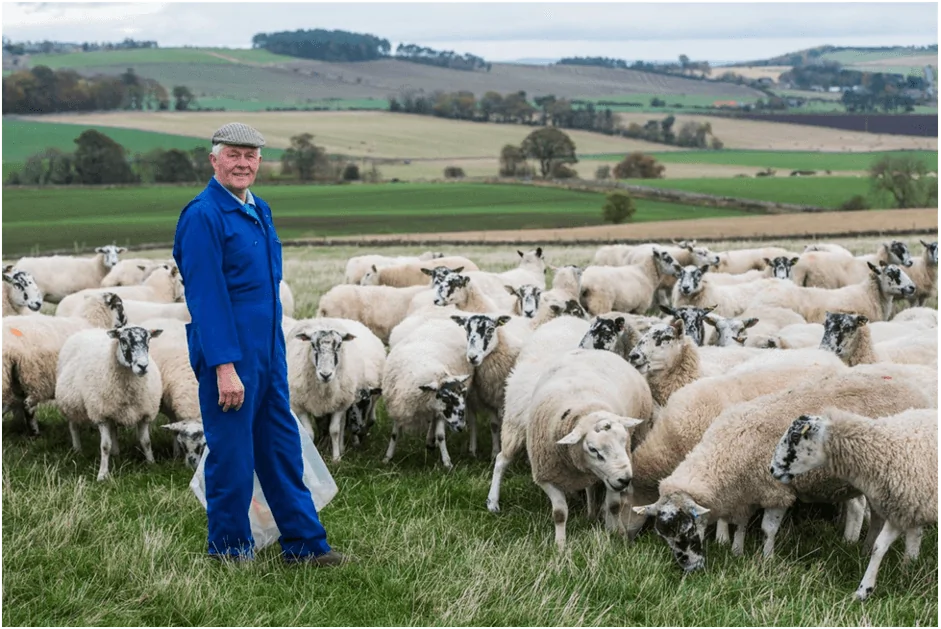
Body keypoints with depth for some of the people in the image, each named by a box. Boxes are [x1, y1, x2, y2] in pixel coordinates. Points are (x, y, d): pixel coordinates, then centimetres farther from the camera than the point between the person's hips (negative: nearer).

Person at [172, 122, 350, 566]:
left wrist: (275, 352, 17)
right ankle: (229, 552, 13)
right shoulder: (202, 216, -13)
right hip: (227, 354, -8)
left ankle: (304, 544, 19)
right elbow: (206, 296, -18)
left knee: (282, 449, 12)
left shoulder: (259, 211, 13)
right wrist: (225, 366, -22)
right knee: (232, 455, 1)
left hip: (269, 351, 8)